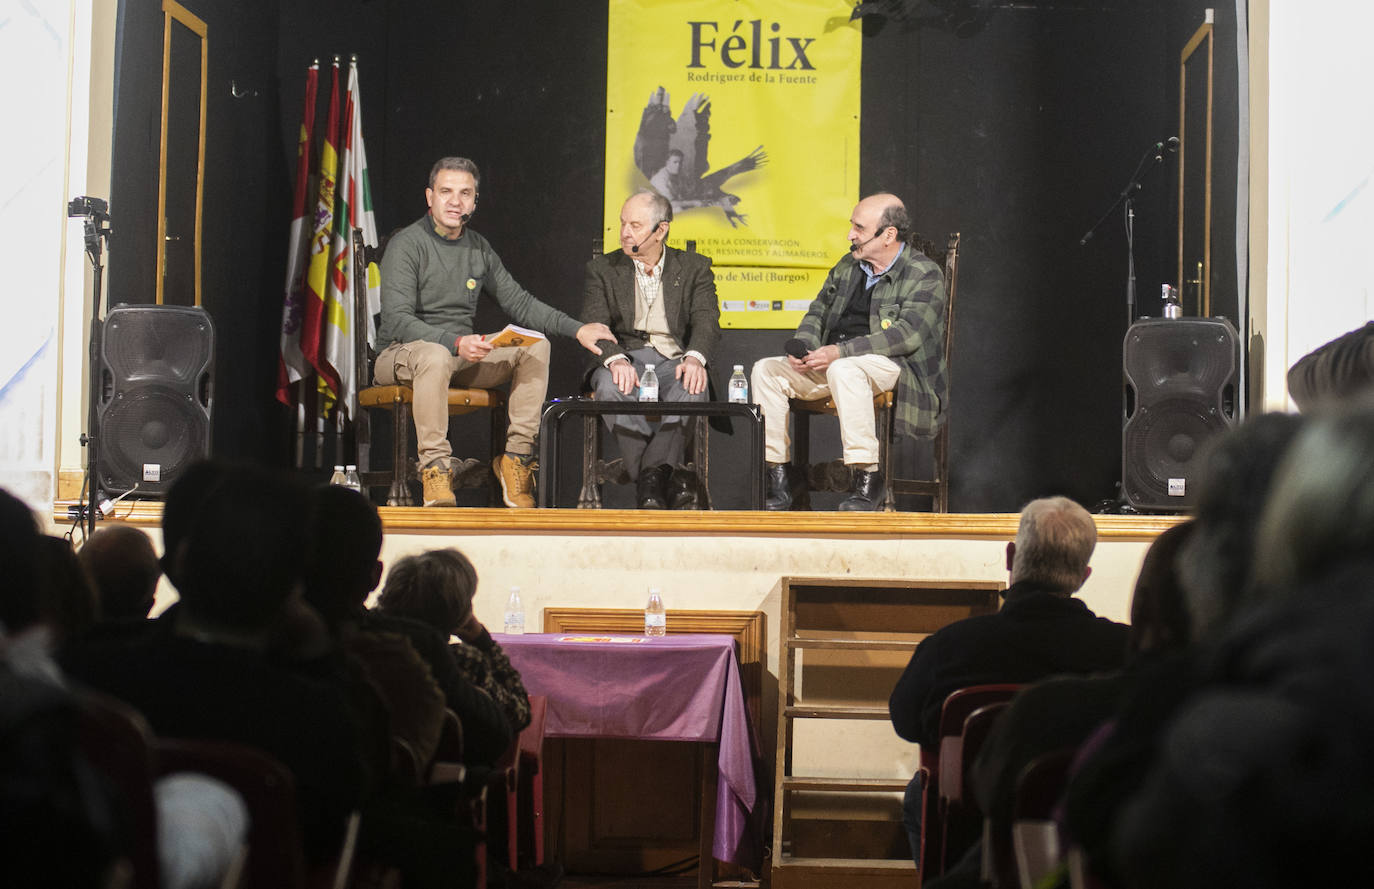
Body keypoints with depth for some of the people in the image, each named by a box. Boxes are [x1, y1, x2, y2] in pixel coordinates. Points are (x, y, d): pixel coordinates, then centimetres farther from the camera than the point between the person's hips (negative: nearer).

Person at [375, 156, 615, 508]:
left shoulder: (478, 248, 10)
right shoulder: (407, 245, -11)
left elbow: (520, 303, 14)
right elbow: (397, 321, -20)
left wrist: (577, 329, 2)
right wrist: (455, 343, -34)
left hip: (461, 355, 7)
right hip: (401, 354, -7)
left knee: (536, 347, -11)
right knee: (436, 356, -41)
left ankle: (516, 457, -13)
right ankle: (435, 467, -35)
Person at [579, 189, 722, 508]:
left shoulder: (694, 267, 13)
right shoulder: (602, 269, 13)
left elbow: (706, 320, -1)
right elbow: (593, 325, -2)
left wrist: (694, 357, -25)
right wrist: (615, 359, -25)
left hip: (674, 360, 0)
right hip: (625, 358, 0)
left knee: (693, 387, -36)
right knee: (612, 387, -36)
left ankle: (651, 475, -42)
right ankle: (666, 477, -40)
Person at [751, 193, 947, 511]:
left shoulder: (925, 275, -7)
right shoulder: (847, 267, 16)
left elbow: (907, 334, -20)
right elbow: (817, 314, 21)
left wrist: (840, 352, -26)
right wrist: (804, 348, -4)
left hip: (895, 367, -7)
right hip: (832, 364, 7)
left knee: (845, 370, -39)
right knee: (766, 369, -10)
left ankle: (868, 478, -33)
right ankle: (777, 480, -11)